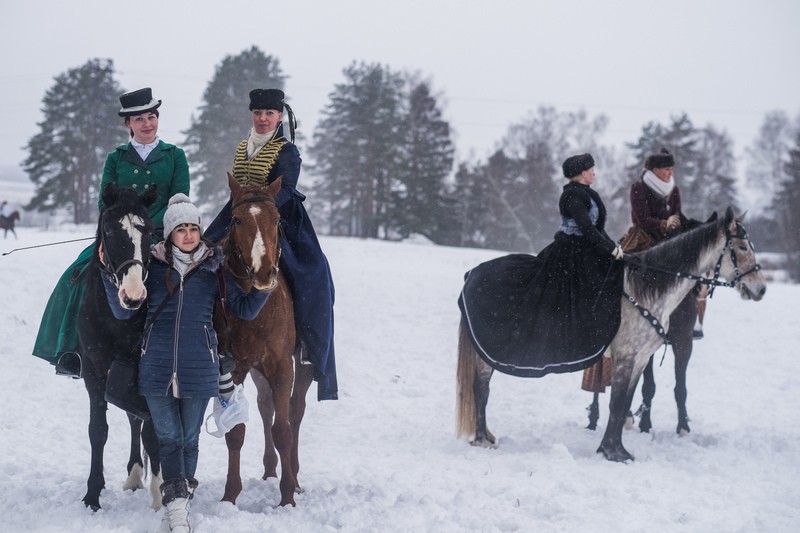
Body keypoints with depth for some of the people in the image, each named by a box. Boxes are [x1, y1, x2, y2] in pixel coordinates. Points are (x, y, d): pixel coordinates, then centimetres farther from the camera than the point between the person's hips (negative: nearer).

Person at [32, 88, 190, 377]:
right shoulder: (116, 158, 13)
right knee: (79, 276, -19)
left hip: (161, 234, -2)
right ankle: (72, 351, -15)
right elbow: (105, 202, 7)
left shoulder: (175, 156, 8)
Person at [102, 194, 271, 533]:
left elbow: (245, 310, 6)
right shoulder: (152, 265, 3)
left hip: (199, 366, 0)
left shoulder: (214, 267, 3)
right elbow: (123, 311, 0)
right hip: (157, 366, 0)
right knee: (168, 437, -4)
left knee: (189, 438, 8)